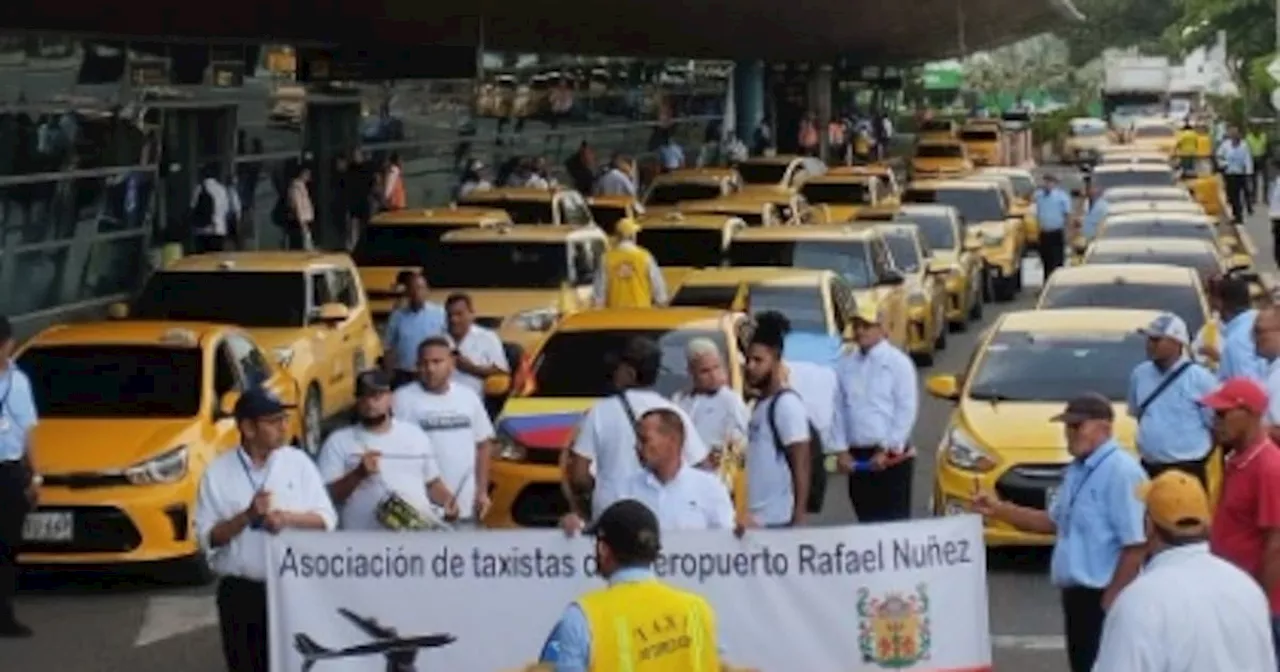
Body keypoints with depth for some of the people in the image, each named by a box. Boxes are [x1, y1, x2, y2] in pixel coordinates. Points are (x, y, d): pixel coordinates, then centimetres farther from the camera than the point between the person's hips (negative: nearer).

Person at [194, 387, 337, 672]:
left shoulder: (298, 462, 4)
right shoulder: (218, 474, -1)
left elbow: (326, 519, 2)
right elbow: (207, 538, -4)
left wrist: (288, 518, -15)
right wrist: (247, 516, -17)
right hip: (240, 592, -1)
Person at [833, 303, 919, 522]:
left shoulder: (897, 362, -3)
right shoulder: (845, 364, 9)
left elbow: (907, 410, -7)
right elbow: (838, 408, 10)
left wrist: (888, 450, -11)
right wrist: (841, 451, 1)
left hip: (891, 455, -4)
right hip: (856, 456, 4)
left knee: (895, 519, -6)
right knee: (867, 520, 8)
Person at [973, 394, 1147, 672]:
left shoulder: (1122, 472, -19)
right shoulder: (1077, 470, 12)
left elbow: (1136, 545, -22)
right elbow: (1054, 521, 22)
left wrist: (1112, 600, -21)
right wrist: (999, 510, 11)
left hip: (1103, 598, -10)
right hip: (1077, 593, 10)